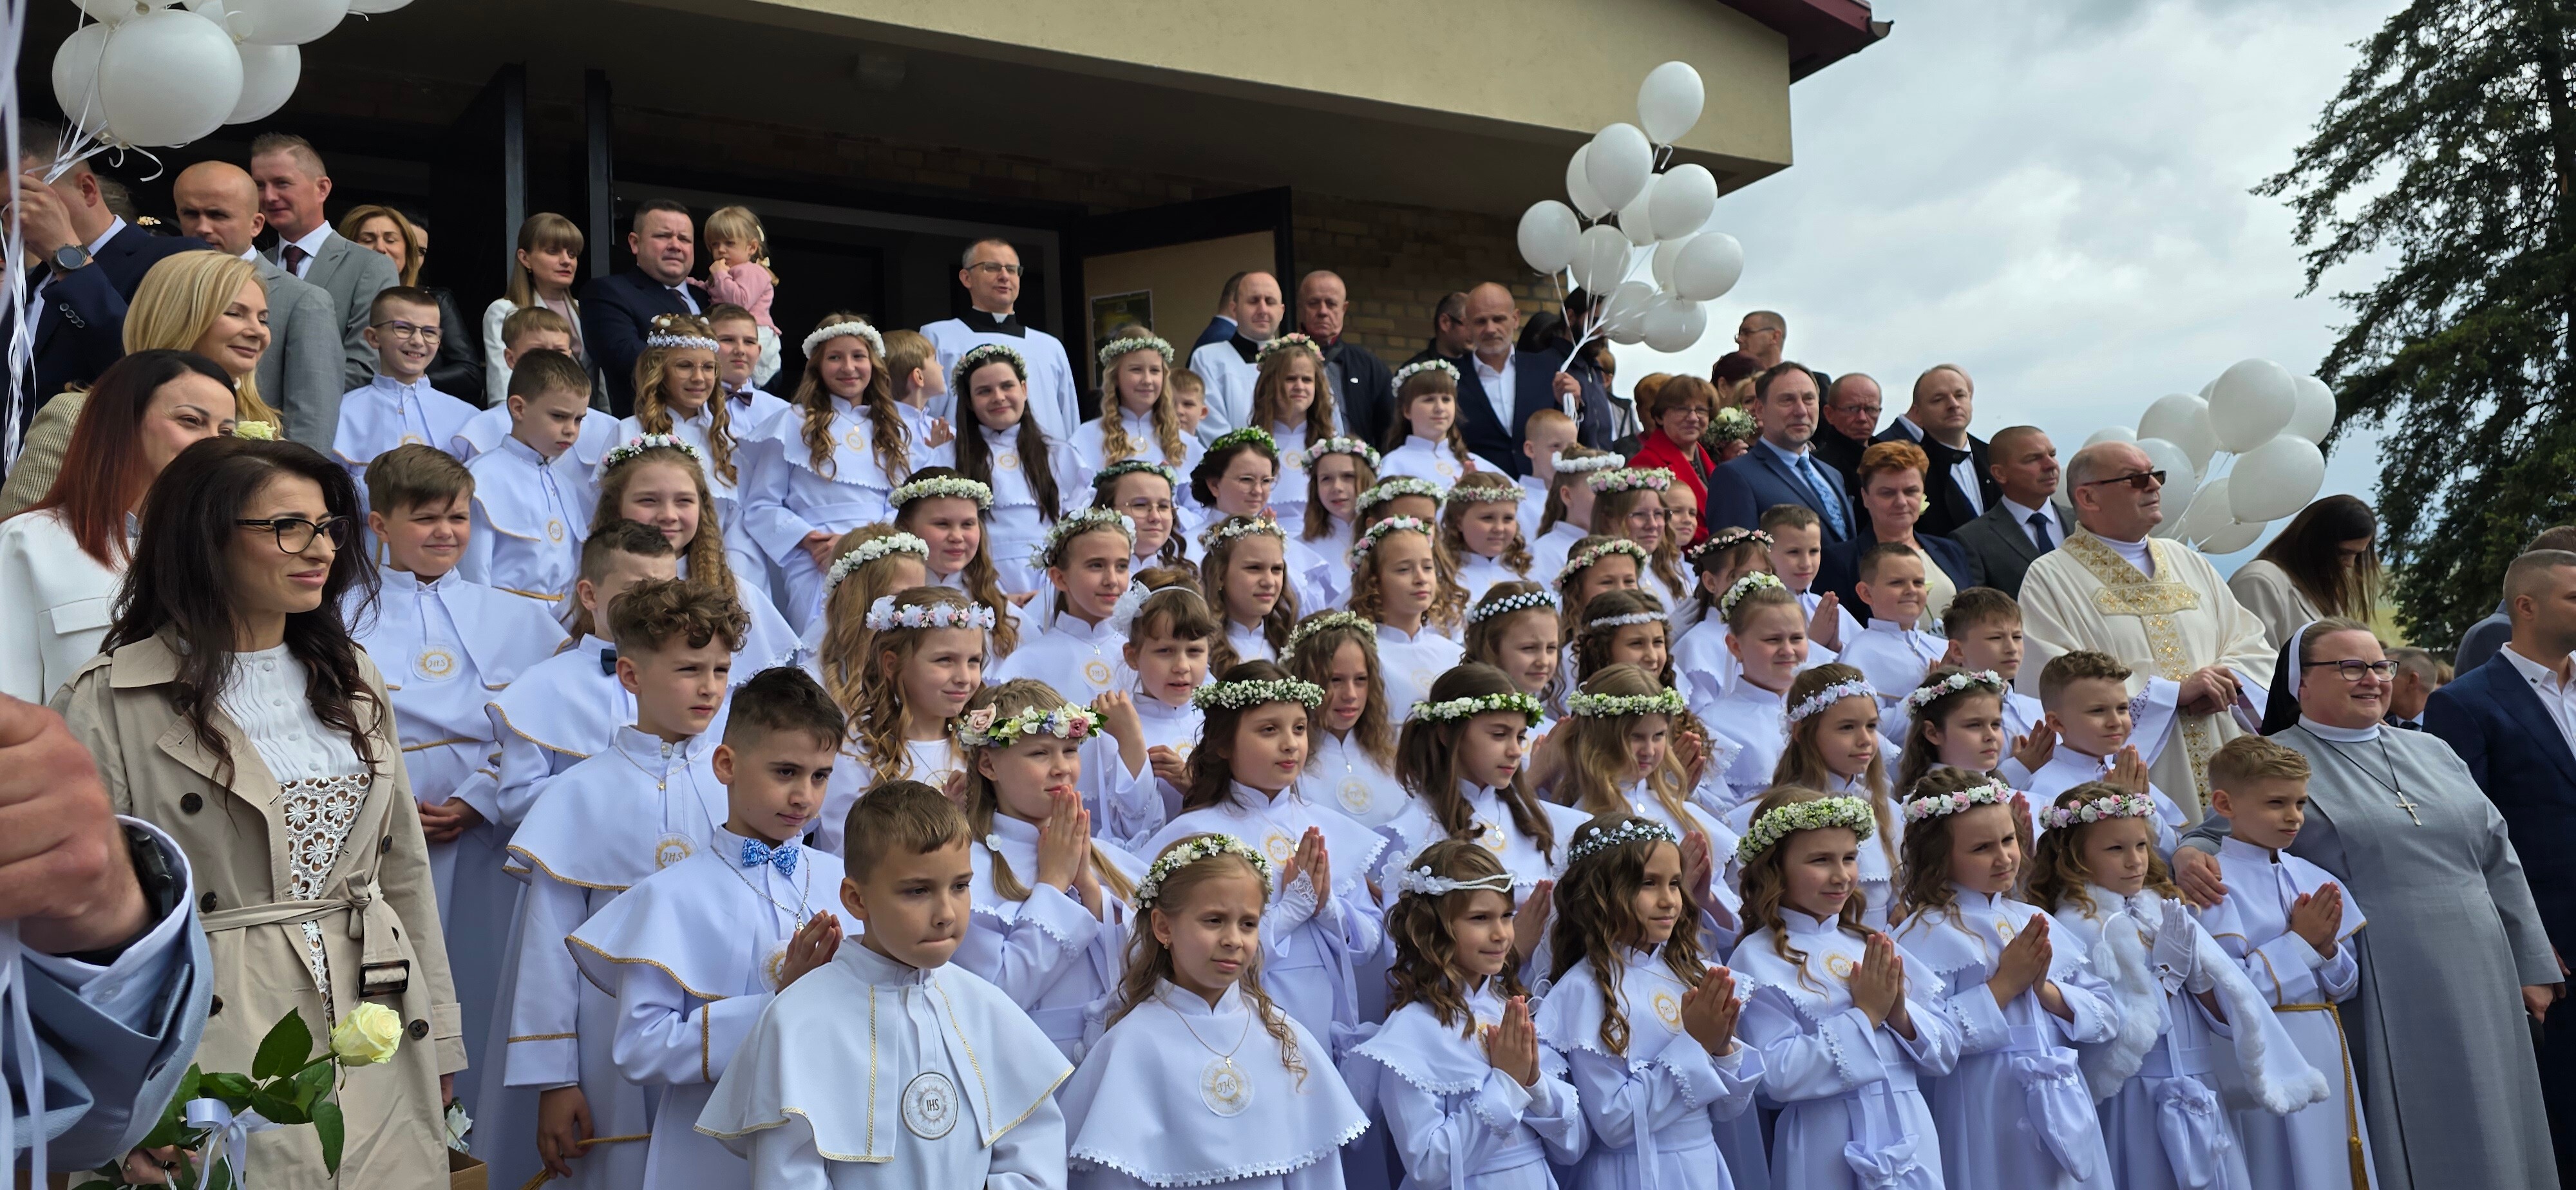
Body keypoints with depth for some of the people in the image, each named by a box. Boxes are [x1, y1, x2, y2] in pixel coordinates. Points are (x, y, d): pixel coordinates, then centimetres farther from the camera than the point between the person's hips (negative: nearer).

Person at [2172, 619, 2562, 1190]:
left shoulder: (2432, 751, 15)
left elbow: (2498, 860, 16)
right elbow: (2217, 836, -5)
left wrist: (2532, 967, 12)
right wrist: (2189, 857, -29)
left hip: (2473, 989, 5)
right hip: (2375, 1004, -5)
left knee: (2480, 1140, 11)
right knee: (2397, 1139, -1)